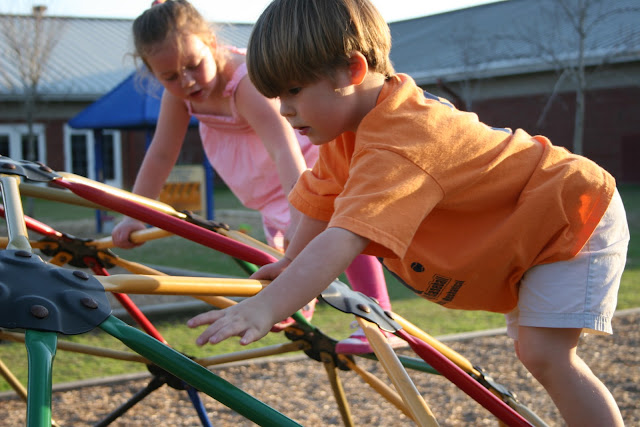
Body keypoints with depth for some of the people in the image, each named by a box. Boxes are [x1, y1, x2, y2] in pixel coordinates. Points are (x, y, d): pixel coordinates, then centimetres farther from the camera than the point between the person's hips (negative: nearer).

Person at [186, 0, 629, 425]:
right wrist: (291, 264, 5)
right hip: (522, 231, 9)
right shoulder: (350, 120, -8)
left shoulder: (397, 143, -38)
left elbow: (344, 241, -50)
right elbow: (324, 202, 4)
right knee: (533, 350, 16)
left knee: (545, 355, -21)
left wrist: (265, 308, -56)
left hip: (575, 219, -9)